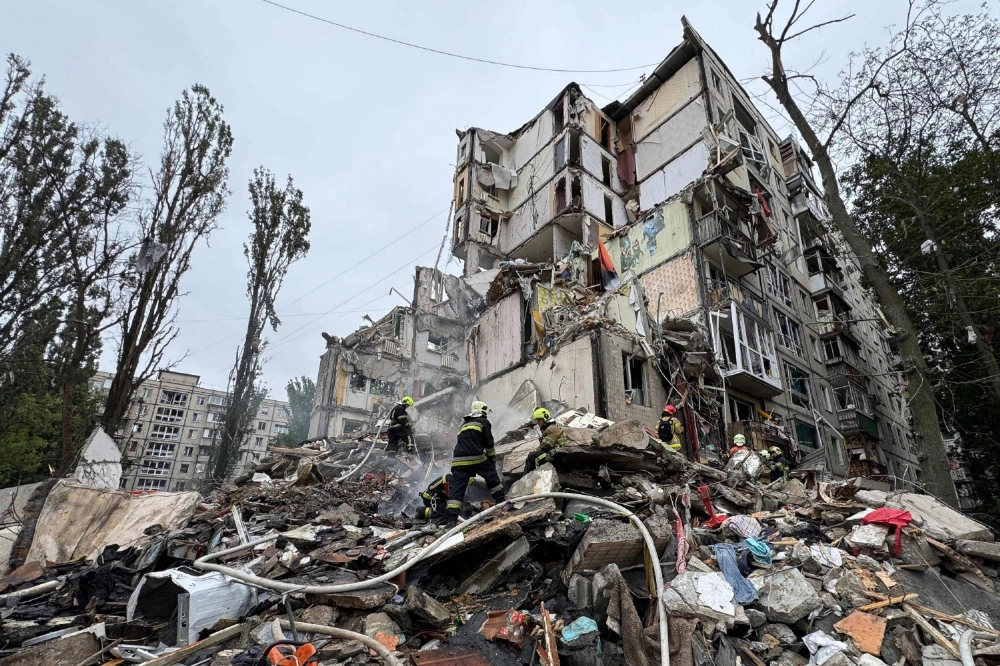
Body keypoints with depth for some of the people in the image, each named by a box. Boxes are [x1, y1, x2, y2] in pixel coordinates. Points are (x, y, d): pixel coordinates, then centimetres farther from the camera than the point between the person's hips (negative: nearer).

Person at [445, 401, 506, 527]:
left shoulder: (464, 424, 31)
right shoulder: (483, 421, 12)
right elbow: (489, 443, 6)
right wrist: (492, 458, 21)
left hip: (458, 460, 5)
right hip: (476, 457, -5)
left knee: (456, 487, 1)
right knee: (492, 476, 18)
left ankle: (452, 519, -7)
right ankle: (502, 500, 26)